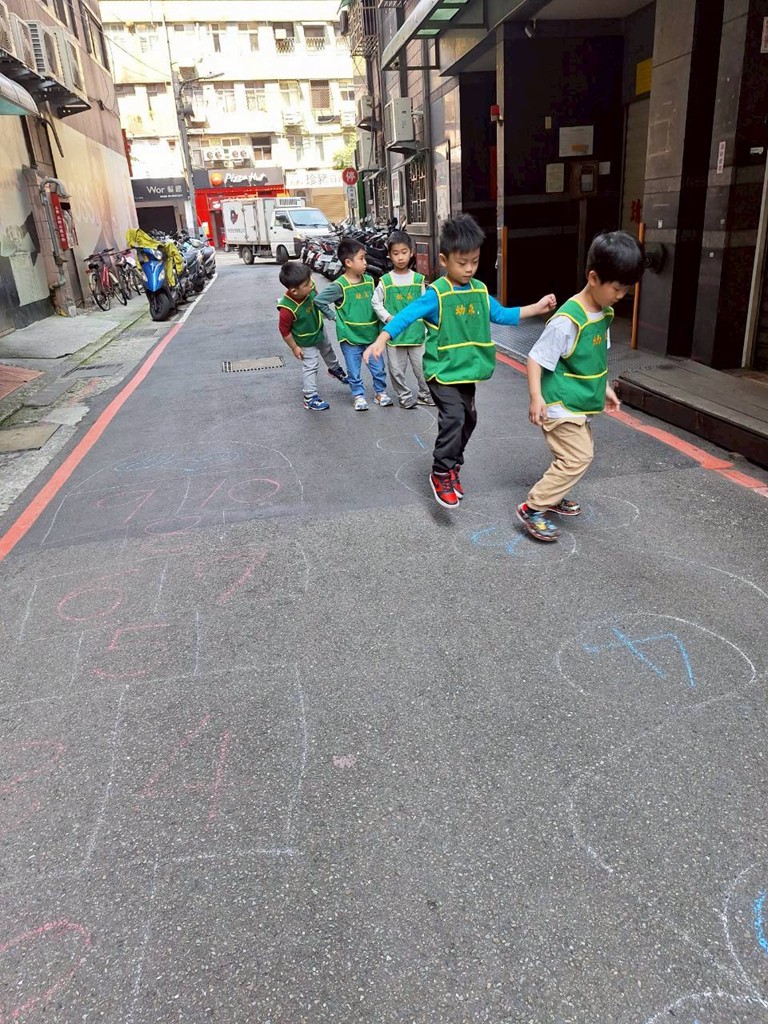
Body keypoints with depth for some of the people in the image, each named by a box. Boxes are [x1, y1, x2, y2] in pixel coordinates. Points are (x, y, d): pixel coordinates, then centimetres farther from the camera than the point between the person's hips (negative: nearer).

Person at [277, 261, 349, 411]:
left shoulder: (309, 288, -27)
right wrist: (294, 348, -16)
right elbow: (284, 331, -26)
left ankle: (335, 369, 61)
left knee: (328, 350, 31)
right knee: (311, 366, 3)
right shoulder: (288, 309, -42)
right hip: (306, 341, -7)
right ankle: (310, 398, 18)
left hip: (319, 329, 7)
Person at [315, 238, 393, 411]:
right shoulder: (340, 286, -14)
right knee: (354, 371, 8)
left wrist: (378, 323, 7)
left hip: (371, 333, 4)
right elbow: (319, 301, -10)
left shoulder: (369, 280, 1)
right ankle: (358, 395, 24)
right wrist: (334, 316, -7)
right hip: (350, 336, -4)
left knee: (378, 367, 11)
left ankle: (381, 392, 28)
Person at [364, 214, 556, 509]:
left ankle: (452, 467, 34)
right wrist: (381, 340, -33)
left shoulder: (480, 291, 5)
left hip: (466, 371, 7)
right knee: (453, 418, -18)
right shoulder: (436, 294, -15)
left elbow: (501, 315, 16)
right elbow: (406, 316, -21)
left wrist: (536, 308, 12)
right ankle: (441, 475, -3)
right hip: (442, 371, -7)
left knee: (468, 419, 14)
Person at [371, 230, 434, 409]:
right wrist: (388, 318, -9)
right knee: (397, 369, 8)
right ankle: (404, 396, 24)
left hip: (416, 331, 0)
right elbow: (376, 303, 2)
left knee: (421, 366, 7)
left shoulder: (418, 279, 1)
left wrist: (426, 325, 1)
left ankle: (426, 394, 25)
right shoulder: (385, 281, -3)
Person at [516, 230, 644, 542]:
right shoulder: (568, 320, -24)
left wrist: (605, 387, 23)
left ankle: (552, 496, 37)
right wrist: (536, 397, -30)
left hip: (580, 404, 9)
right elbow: (535, 359, -22)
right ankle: (532, 508, -4)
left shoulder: (605, 313, 4)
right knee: (578, 458, -12)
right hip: (560, 405, -9)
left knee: (576, 455, 18)